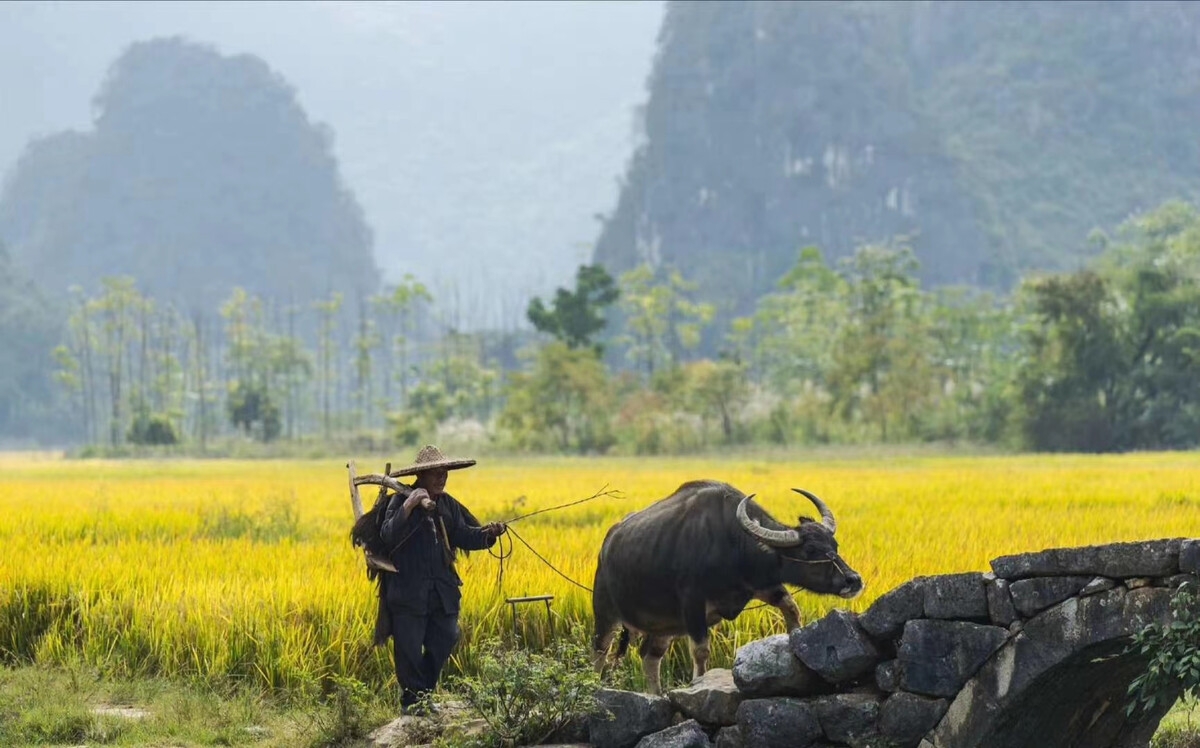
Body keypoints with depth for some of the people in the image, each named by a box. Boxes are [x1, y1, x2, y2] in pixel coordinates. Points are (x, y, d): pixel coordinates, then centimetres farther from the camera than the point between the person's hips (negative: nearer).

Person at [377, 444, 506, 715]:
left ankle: (424, 695, 26)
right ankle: (412, 701, 12)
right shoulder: (401, 502, -8)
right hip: (408, 593, -6)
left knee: (443, 643, 9)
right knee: (409, 649, 0)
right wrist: (409, 506, -34)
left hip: (443, 592, 6)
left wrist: (488, 534, -13)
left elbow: (464, 536, 5)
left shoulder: (448, 504, 11)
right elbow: (389, 536, -23)